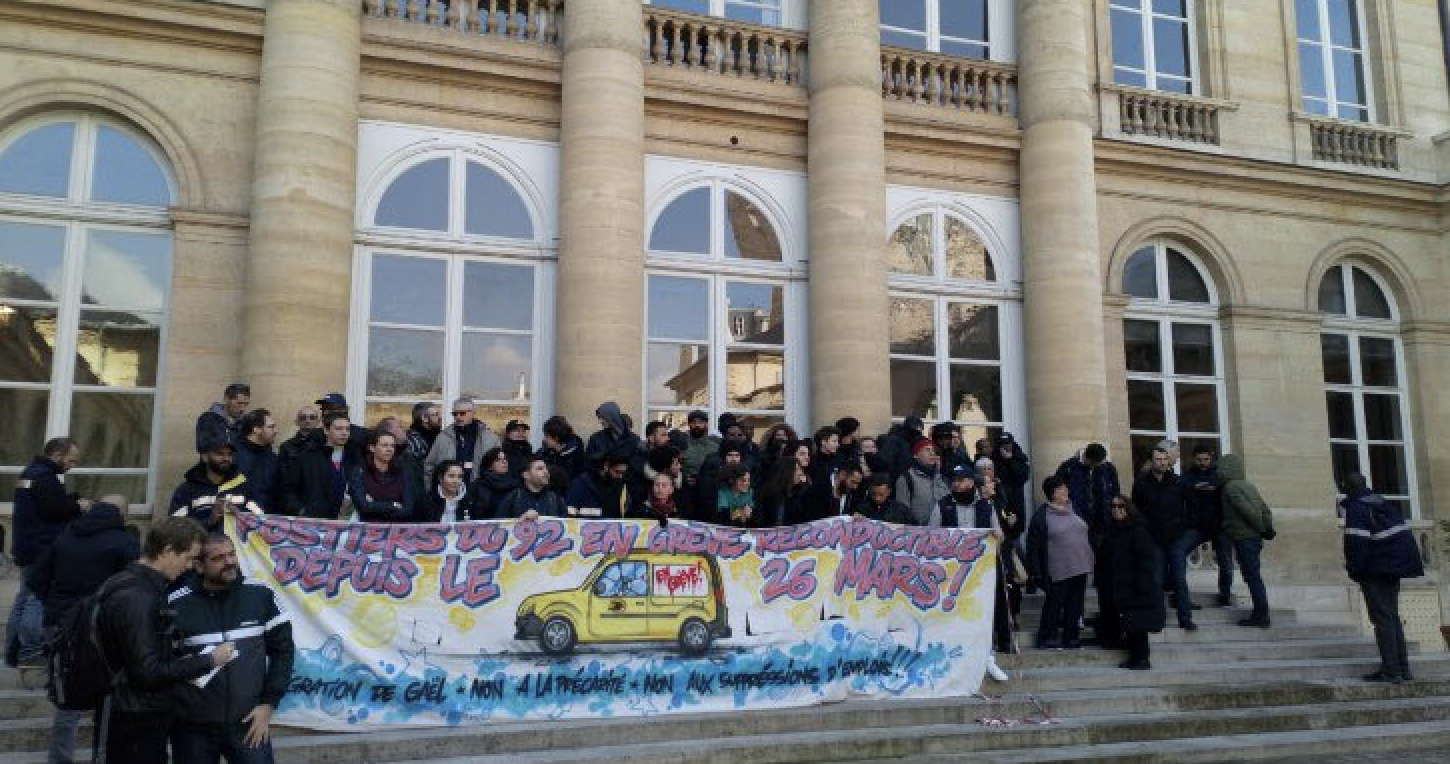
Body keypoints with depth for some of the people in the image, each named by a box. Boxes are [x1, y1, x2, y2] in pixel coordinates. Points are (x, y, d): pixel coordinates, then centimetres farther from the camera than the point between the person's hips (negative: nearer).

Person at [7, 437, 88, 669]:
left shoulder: (30, 472, 16)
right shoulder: (45, 477, -18)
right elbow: (55, 510, -24)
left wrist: (72, 500, 5)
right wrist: (78, 506, -9)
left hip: (27, 547, 11)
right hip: (42, 550, -11)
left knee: (25, 597, 15)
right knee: (40, 598, -8)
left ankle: (13, 651, 20)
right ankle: (30, 651, -6)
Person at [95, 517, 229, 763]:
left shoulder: (144, 587, 8)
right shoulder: (136, 598, -23)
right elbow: (149, 672, -25)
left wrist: (184, 662, 6)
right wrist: (209, 661, -17)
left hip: (146, 718, 10)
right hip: (133, 725, -10)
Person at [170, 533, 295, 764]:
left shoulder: (260, 595, -1)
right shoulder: (177, 604, -6)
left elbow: (282, 648, 4)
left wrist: (268, 703, -1)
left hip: (249, 724, 1)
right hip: (193, 727, 0)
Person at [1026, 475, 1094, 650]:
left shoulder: (1074, 510, 13)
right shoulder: (1042, 515, -6)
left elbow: (1086, 534, 22)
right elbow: (1033, 545, -6)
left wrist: (1089, 560, 17)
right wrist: (1036, 570, -9)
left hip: (1080, 569, 6)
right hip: (1058, 571, -6)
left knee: (1075, 605, 10)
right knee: (1054, 604, 0)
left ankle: (1070, 636, 21)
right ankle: (1047, 637, 12)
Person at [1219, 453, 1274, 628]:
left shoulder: (1231, 487, -14)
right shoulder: (1248, 485, 15)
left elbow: (1249, 511, -22)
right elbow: (1265, 509, 14)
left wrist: (1262, 529, -10)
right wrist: (1268, 528, 11)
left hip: (1244, 539, -9)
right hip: (1254, 538, 9)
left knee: (1252, 577, -5)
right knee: (1254, 577, 14)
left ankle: (1260, 616, -1)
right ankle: (1260, 614, 19)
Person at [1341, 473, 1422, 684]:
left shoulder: (1355, 509, -12)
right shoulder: (1383, 503, 16)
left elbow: (1357, 542, -20)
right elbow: (1405, 533, 19)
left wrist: (1354, 569, -13)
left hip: (1376, 571, -9)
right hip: (1395, 569, 9)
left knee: (1383, 619, -7)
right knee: (1392, 617, 15)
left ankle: (1391, 671, -9)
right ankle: (1402, 668, 17)